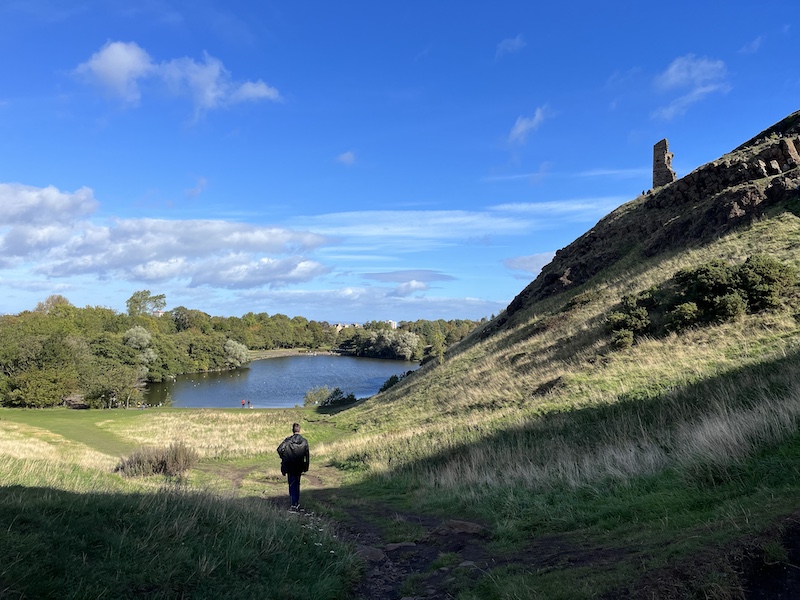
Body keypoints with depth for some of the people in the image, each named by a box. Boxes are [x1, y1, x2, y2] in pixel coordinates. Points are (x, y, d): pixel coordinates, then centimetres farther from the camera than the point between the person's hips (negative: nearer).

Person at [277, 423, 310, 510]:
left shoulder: (288, 440, -10)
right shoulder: (304, 441, -3)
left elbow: (280, 449, -20)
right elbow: (307, 455, 0)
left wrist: (284, 458, -3)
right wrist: (305, 467, 8)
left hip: (290, 466, -3)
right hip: (299, 466, 3)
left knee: (292, 485, 3)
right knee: (297, 484, 18)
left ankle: (294, 505, -1)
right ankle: (297, 503, 24)